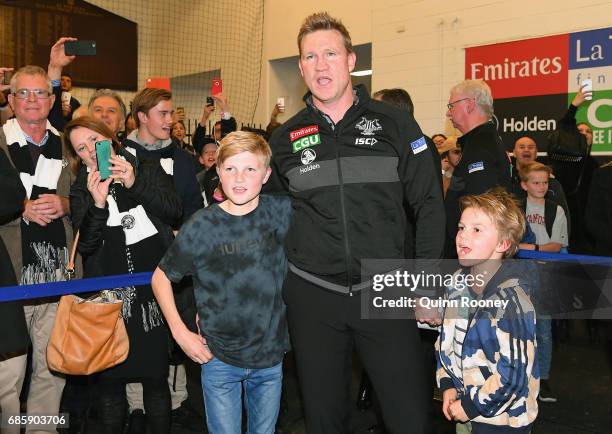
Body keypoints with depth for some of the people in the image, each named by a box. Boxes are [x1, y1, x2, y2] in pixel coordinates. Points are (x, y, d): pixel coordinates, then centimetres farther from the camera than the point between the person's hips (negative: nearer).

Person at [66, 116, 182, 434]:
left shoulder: (148, 172, 6)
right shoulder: (81, 190, 6)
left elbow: (174, 211, -8)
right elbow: (84, 245, -5)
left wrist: (134, 184, -18)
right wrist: (98, 204, -20)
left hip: (155, 291, 0)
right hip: (110, 297, 1)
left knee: (156, 376, 6)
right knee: (110, 378, 6)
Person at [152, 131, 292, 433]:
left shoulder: (280, 212, -7)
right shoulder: (201, 227, -11)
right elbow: (161, 277, 0)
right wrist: (180, 332, -6)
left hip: (270, 355, 2)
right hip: (218, 359, -2)